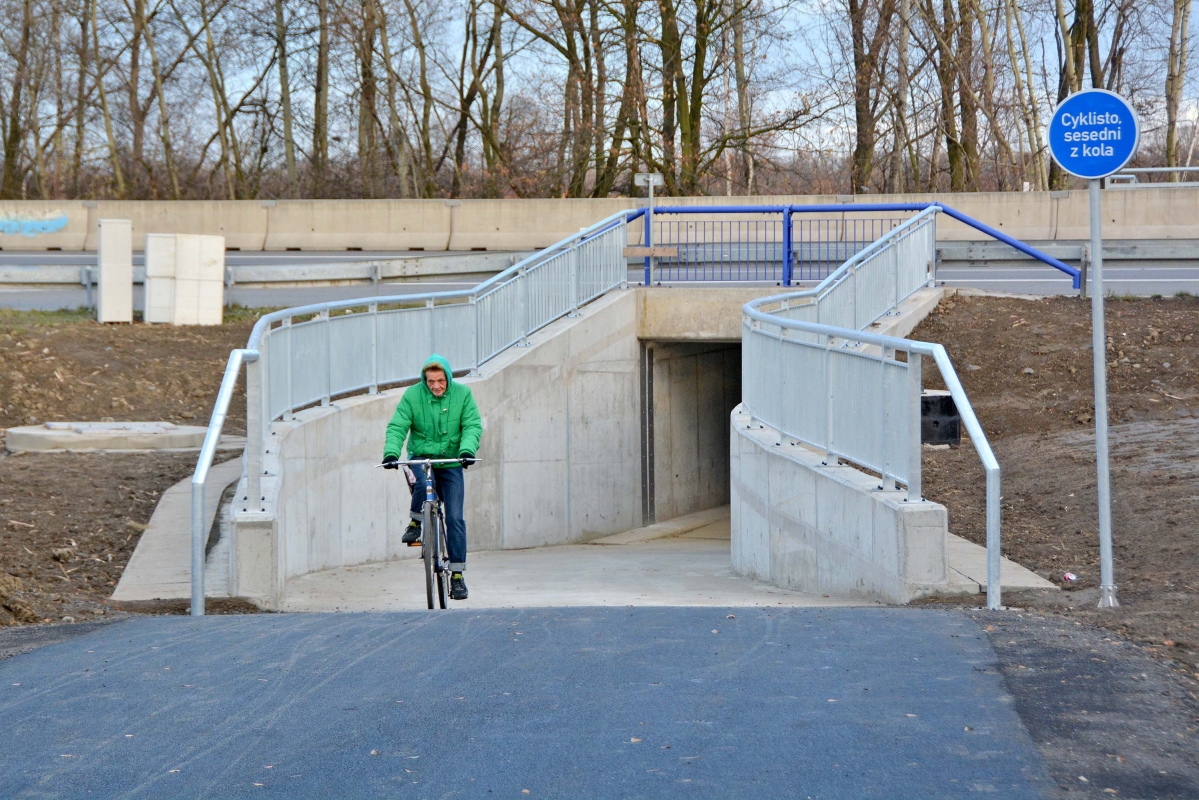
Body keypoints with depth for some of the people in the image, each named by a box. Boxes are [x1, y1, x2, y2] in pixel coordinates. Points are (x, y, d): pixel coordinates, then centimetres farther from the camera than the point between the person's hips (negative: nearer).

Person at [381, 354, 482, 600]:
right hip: (420, 457, -1)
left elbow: (472, 425, -9)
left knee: (454, 518, -5)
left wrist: (467, 449, -29)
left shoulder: (462, 394, -5)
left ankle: (457, 574, 3)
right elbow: (397, 426, -10)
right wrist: (391, 452, -28)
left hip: (451, 462, 1)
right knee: (423, 483, -36)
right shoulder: (412, 395, -7)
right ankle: (416, 523, -6)